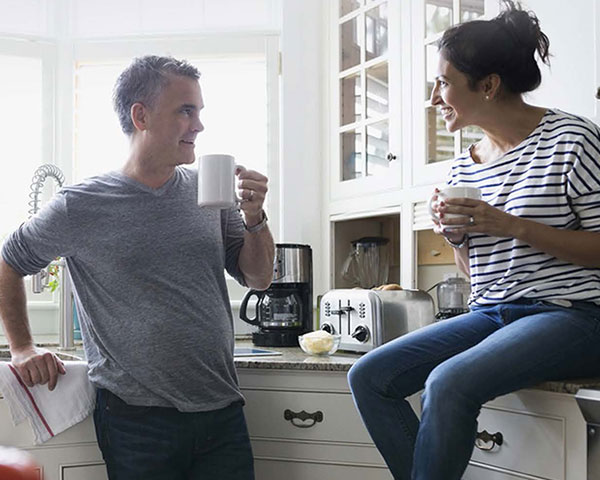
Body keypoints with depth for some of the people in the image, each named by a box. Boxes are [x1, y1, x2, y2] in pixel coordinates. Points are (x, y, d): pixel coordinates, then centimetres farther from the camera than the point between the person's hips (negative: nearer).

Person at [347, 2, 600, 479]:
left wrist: (512, 226, -17)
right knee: (369, 376, -10)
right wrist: (457, 237, -2)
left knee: (449, 382, -31)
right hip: (490, 314, 7)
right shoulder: (464, 166, 13)